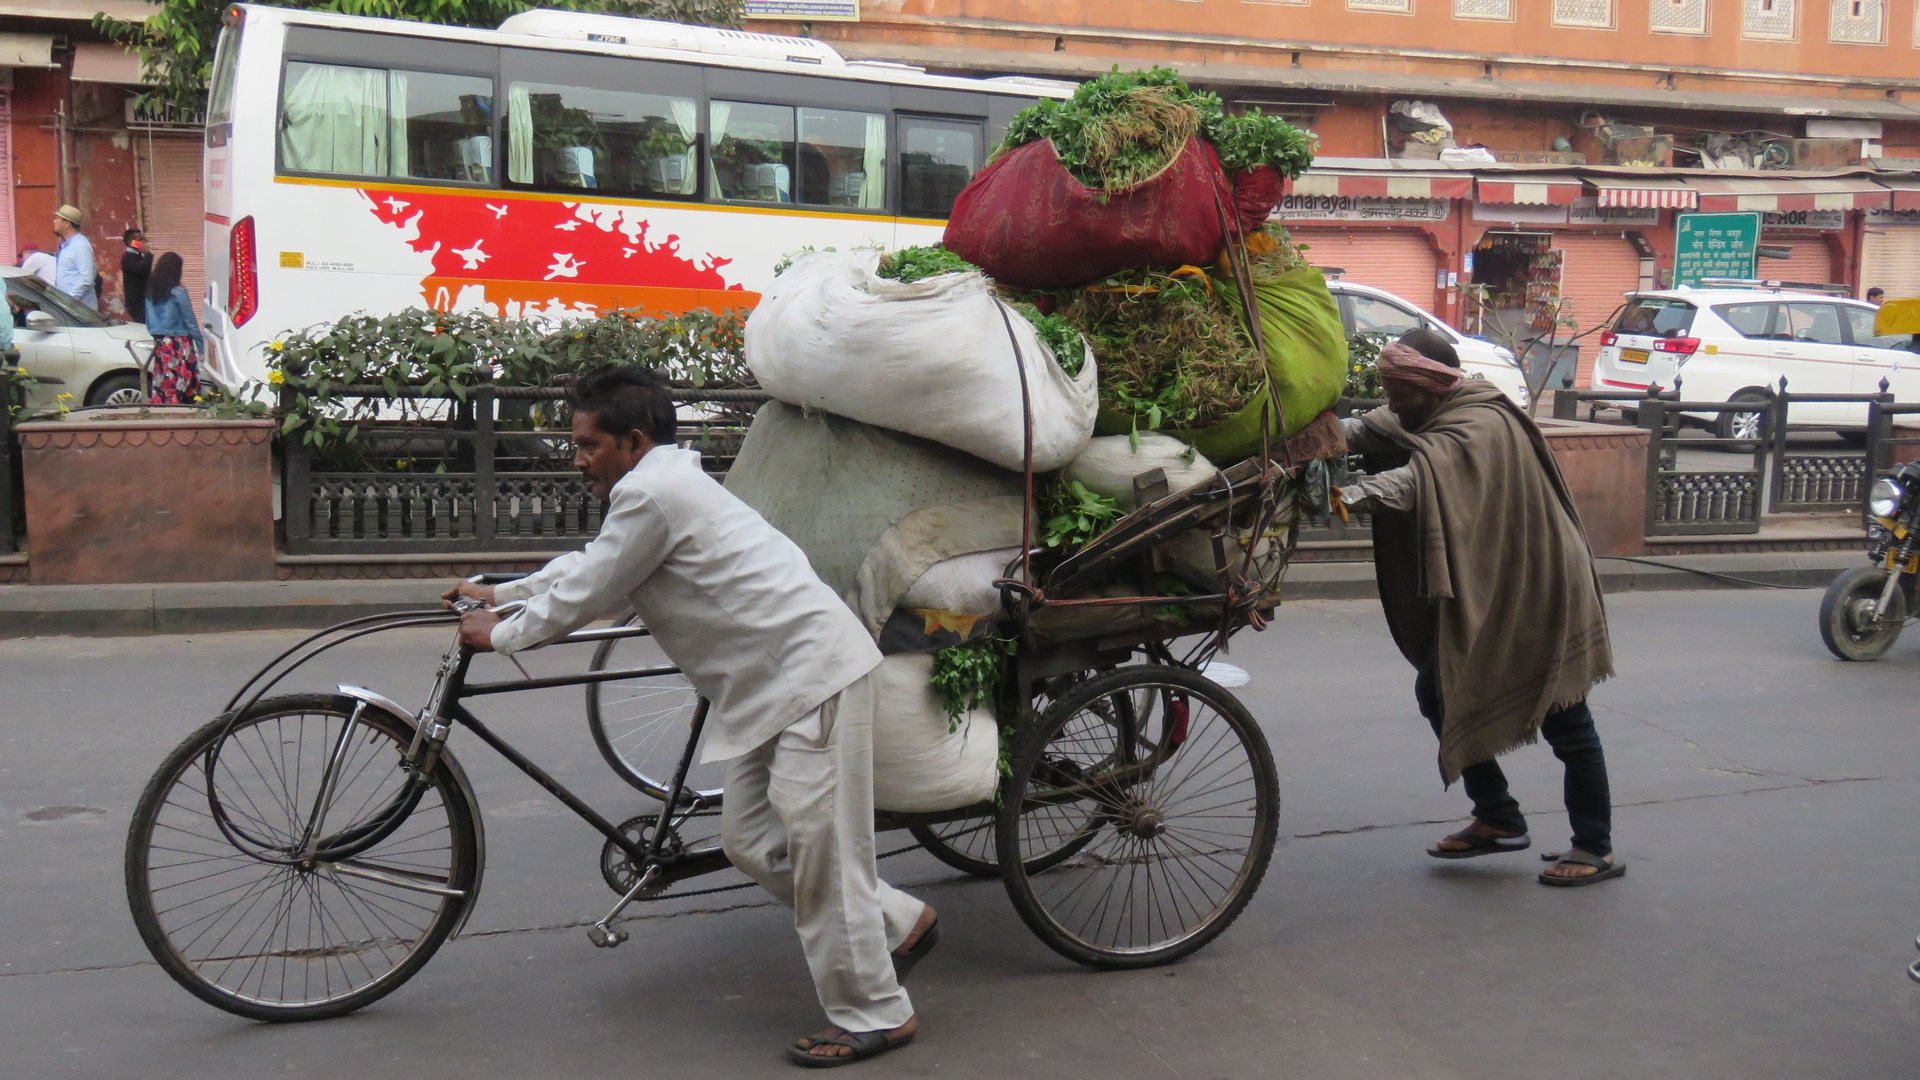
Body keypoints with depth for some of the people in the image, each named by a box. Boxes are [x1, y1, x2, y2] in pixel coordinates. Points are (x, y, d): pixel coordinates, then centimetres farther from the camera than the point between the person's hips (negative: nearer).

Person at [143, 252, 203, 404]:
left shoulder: (150, 291, 8)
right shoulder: (178, 292, -11)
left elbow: (148, 320, 13)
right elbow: (190, 321, -9)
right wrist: (201, 346, -4)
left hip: (160, 344, 6)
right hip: (179, 343, -6)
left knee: (161, 385, 8)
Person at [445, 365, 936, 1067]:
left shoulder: (651, 493, -15)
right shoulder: (660, 487, 18)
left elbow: (586, 595, -9)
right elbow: (587, 567, 30)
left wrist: (500, 634, 5)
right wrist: (500, 592, 33)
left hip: (813, 672, -11)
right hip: (771, 683, 11)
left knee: (817, 846, -7)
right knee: (750, 841, 12)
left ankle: (873, 1014, 5)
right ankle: (899, 924, 24)